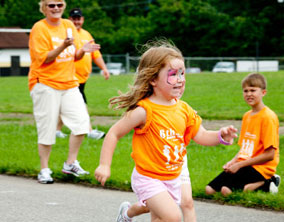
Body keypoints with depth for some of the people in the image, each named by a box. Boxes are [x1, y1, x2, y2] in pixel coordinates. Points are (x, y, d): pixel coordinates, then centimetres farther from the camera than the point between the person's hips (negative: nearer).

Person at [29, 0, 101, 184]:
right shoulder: (39, 28, -6)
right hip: (45, 85, -5)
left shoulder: (69, 25, 11)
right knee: (47, 129, -3)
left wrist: (82, 50, -8)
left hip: (69, 83, 5)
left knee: (81, 122, -5)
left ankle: (71, 163, 10)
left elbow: (75, 57, 14)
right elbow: (43, 58, -13)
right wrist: (63, 47, -26)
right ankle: (44, 170, 11)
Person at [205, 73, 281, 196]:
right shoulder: (247, 116, 15)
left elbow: (270, 155, -16)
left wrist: (240, 164, -13)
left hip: (260, 168, -8)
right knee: (209, 189, -5)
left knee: (227, 190, -27)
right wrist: (233, 162, 1)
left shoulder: (268, 117, -12)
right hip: (244, 165, 8)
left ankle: (266, 185, -8)